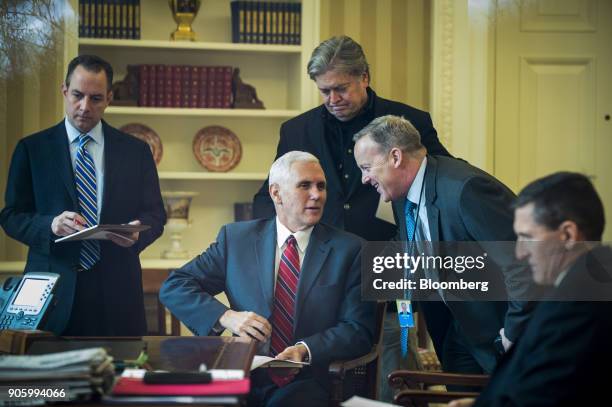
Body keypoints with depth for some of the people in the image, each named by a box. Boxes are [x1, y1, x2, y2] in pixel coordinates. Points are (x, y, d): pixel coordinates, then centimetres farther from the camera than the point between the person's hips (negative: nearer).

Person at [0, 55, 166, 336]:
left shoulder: (136, 151, 10)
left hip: (116, 290, 1)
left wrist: (137, 233, -12)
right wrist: (50, 225, -16)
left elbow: (155, 214, 11)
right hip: (53, 287, -1)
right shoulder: (31, 149, 6)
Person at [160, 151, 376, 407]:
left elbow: (359, 330, 2)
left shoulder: (348, 249, 6)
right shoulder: (236, 238, 9)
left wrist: (305, 349, -17)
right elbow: (173, 287, 7)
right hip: (242, 376, 1)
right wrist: (226, 317, -11)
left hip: (305, 383, -1)